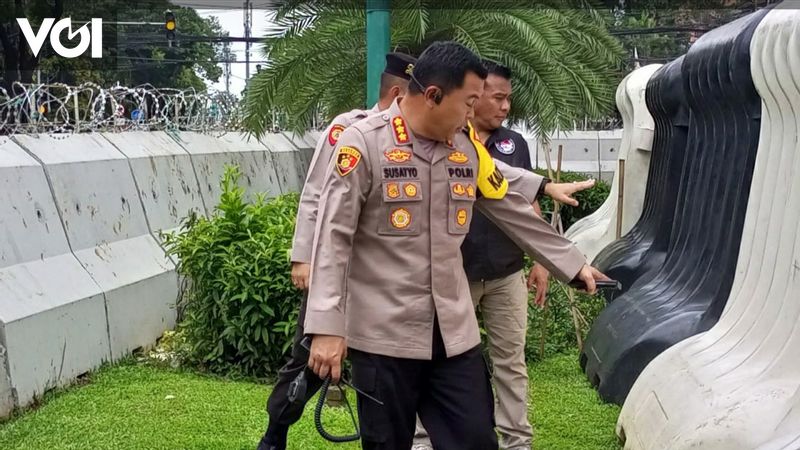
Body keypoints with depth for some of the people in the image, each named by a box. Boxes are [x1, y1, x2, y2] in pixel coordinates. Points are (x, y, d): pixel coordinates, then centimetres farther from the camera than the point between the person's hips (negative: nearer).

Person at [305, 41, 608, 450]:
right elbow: (333, 237, -12)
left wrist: (575, 265, 20)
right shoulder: (364, 142, -11)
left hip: (454, 332, 5)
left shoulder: (468, 149, 7)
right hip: (383, 334, -5)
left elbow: (516, 214, 18)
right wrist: (327, 327, -17)